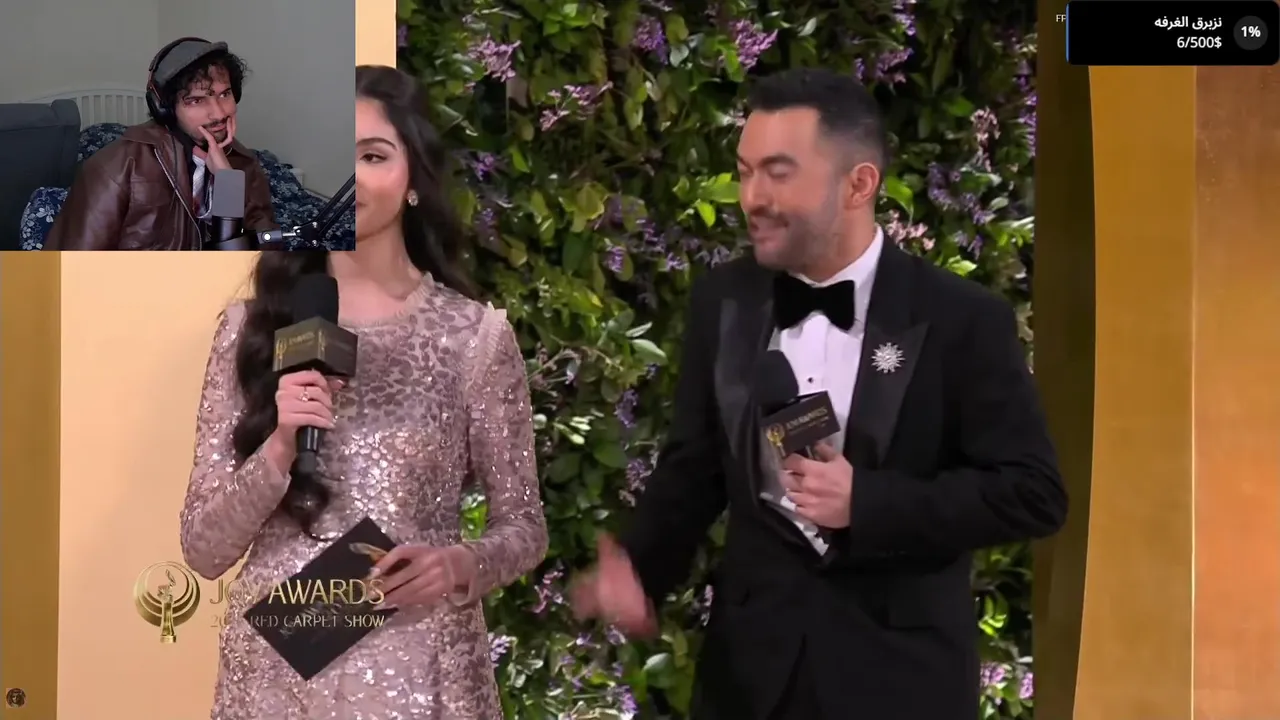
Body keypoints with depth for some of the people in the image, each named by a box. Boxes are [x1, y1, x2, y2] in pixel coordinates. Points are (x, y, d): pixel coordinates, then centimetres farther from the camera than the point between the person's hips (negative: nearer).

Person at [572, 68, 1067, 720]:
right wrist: (643, 568, -9)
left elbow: (1034, 492, -11)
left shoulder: (962, 320, -10)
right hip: (753, 659, 3)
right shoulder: (721, 302, 2)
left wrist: (868, 501, -19)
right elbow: (695, 465, 9)